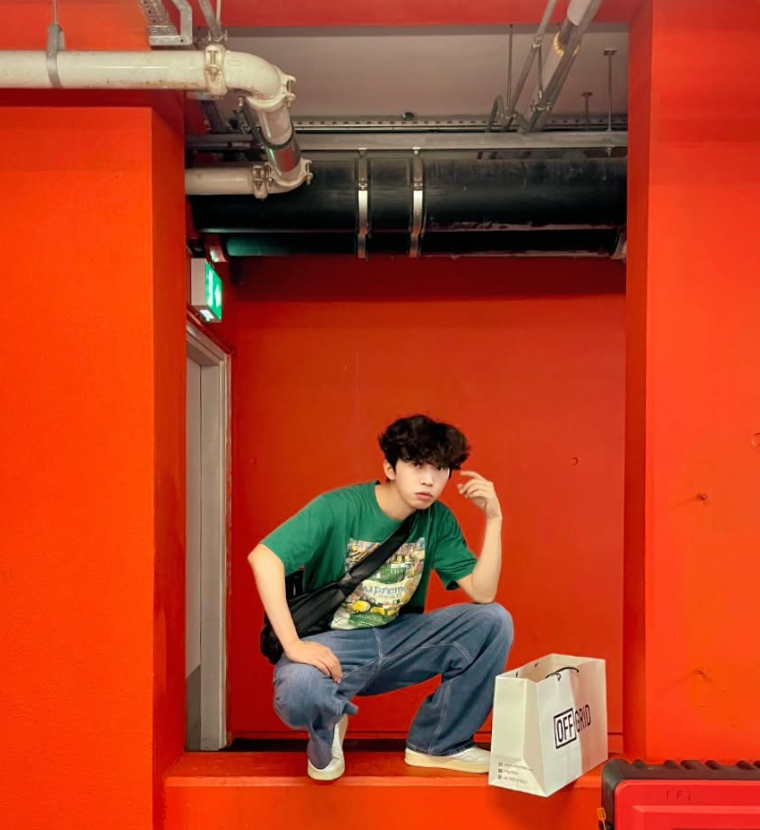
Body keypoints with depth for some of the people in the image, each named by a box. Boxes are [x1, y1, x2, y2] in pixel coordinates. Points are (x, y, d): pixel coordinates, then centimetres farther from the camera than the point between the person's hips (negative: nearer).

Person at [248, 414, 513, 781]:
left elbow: (482, 592, -7)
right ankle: (327, 732, 2)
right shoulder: (339, 508, -18)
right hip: (334, 643, -5)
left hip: (398, 639, 5)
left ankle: (437, 743, 3)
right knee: (298, 690, -39)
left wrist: (493, 518, -16)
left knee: (493, 621, -15)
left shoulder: (438, 520, -2)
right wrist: (293, 645, -32)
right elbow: (264, 557, -27)